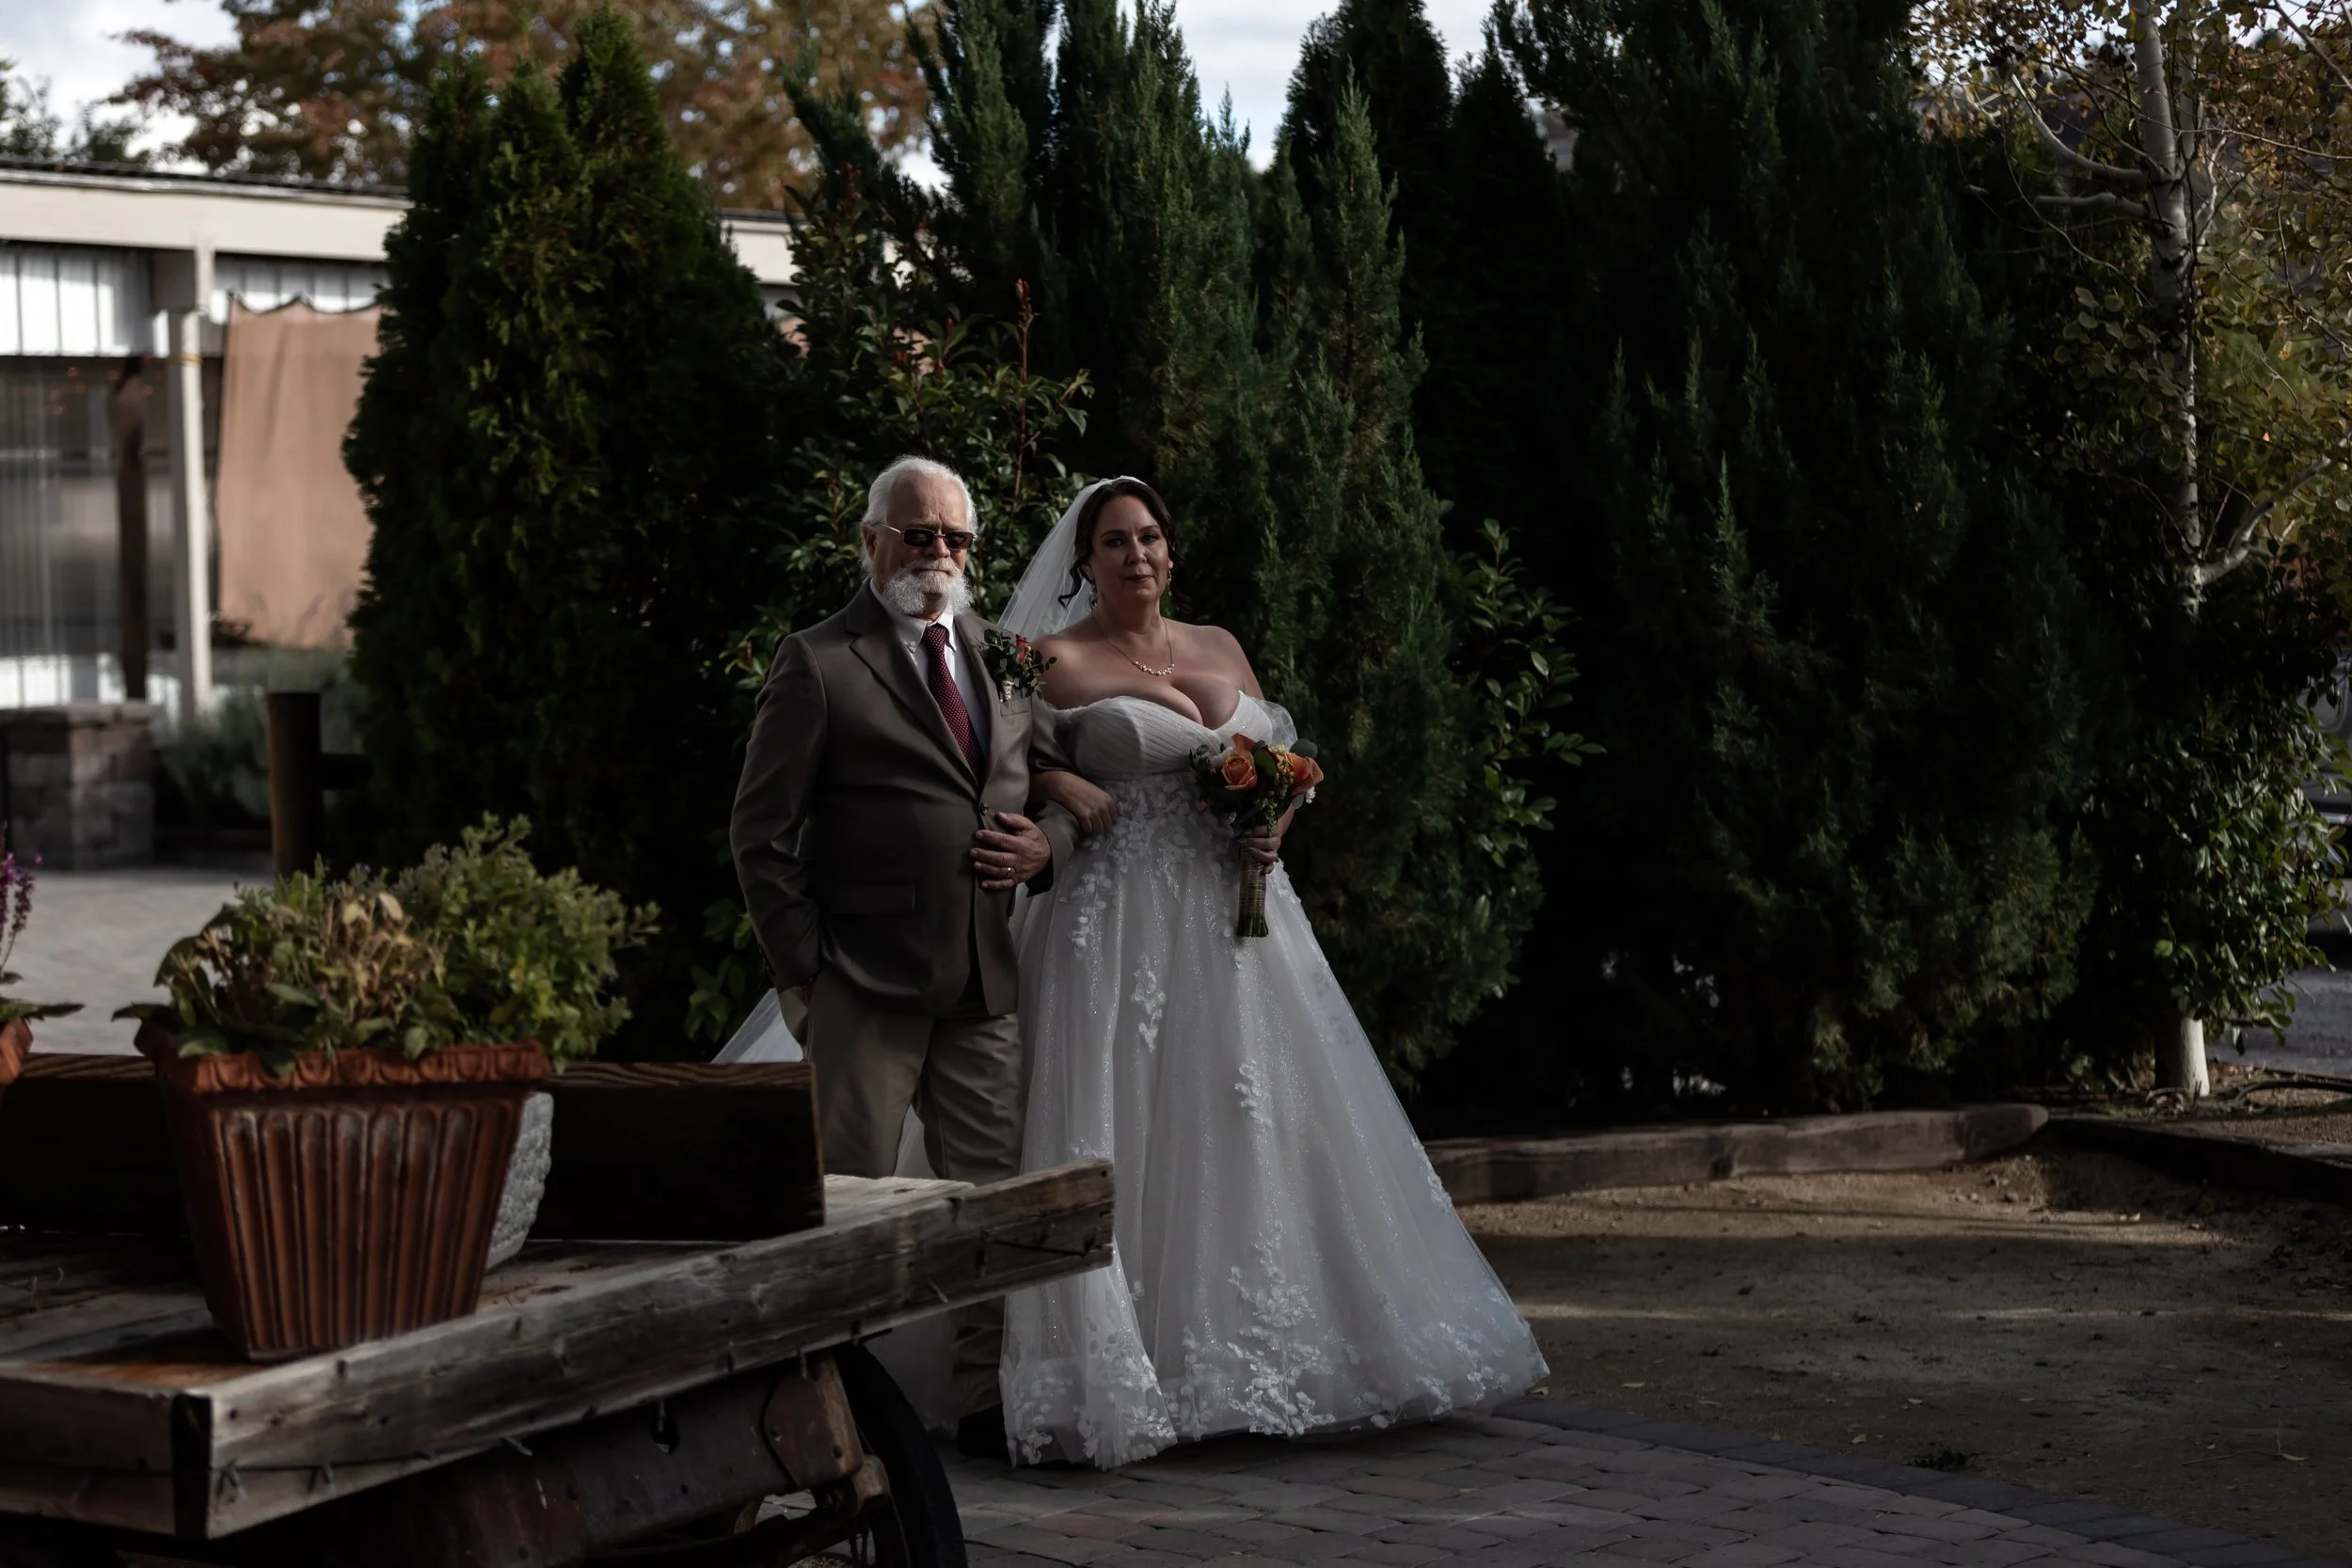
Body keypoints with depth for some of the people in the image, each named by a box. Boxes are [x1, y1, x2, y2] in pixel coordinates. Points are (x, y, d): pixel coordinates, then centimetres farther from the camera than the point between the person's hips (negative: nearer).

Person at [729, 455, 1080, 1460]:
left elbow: (1062, 791, 23)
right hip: (864, 986, -5)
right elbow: (762, 832, -3)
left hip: (984, 983, 5)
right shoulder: (821, 664, -1)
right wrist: (802, 968, -9)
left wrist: (1047, 844, -1)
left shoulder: (1003, 662, 16)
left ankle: (987, 1403, 14)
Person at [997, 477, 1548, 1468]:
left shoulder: (1220, 650, 14)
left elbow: (1282, 761, 20)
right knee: (1129, 1134, -7)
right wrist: (1061, 785, -19)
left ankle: (1268, 1349, 15)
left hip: (1235, 916, 5)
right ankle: (1128, 1367, -3)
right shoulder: (1057, 662, 0)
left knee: (1263, 1125, 6)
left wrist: (1275, 825, 0)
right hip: (1123, 926, -5)